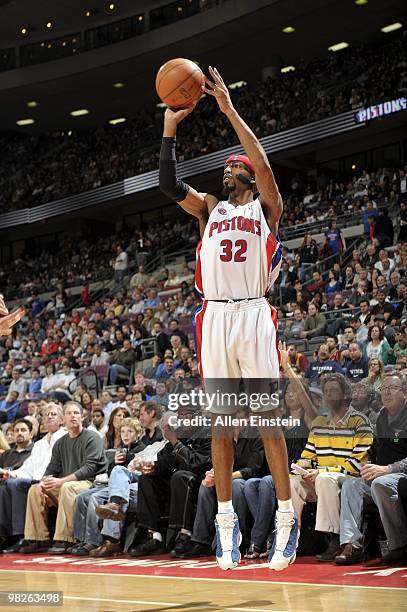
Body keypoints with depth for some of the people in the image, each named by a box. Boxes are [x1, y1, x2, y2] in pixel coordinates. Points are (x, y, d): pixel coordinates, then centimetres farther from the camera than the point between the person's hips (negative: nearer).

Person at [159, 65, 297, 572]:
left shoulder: (267, 208, 10)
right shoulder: (209, 209, 19)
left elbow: (263, 162, -8)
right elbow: (169, 184, 5)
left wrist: (229, 109, -9)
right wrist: (170, 129, 3)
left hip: (253, 314, -3)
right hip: (214, 317, 3)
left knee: (268, 419, -6)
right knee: (221, 422, 3)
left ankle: (286, 518, -2)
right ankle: (226, 520, 8)